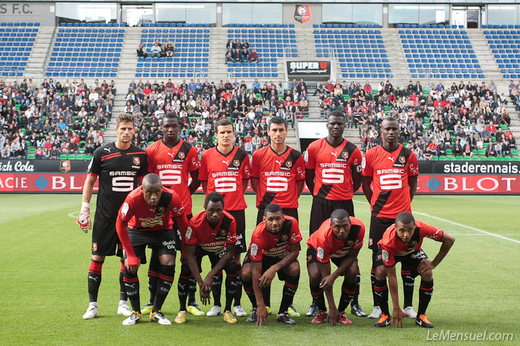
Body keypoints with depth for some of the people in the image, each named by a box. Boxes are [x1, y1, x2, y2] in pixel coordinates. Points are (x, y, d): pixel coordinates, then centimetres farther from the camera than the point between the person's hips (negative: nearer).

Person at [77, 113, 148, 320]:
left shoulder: (140, 155, 4)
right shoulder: (102, 153, -3)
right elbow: (90, 181, 3)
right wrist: (84, 210, -3)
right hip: (105, 215, -2)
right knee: (98, 257, 0)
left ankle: (123, 302, 16)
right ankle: (92, 304, 10)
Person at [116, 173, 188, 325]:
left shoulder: (171, 198, -33)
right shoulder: (133, 199, -35)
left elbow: (183, 223, -15)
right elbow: (120, 225, -20)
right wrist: (131, 255, -21)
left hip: (163, 231, 0)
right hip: (137, 230, 0)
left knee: (168, 265, -16)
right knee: (129, 266, -14)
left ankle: (156, 312, 1)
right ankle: (136, 313, 4)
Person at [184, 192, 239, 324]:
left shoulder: (230, 221, -32)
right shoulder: (195, 222, -34)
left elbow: (230, 252, -25)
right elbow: (189, 254, -30)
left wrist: (211, 275, -33)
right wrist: (201, 283, -36)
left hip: (219, 249, 1)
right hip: (199, 248, -1)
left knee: (232, 268, -25)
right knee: (187, 269, -27)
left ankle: (227, 311, -8)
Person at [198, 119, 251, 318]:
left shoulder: (241, 156, 3)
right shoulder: (207, 156, 3)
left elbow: (245, 181, 11)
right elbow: (204, 182, 10)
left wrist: (234, 198, 2)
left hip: (236, 211, 0)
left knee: (236, 256, 2)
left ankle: (237, 304, 10)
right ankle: (216, 304, 13)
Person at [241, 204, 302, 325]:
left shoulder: (291, 223, -33)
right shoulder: (258, 234, -36)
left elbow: (294, 252, -21)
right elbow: (256, 271, -36)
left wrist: (274, 268, -38)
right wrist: (260, 305, -38)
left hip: (283, 255, 1)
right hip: (262, 254, -1)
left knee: (294, 269, -31)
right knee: (246, 274, -30)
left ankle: (283, 312, -13)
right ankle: (256, 310, -2)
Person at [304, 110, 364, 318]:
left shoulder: (352, 150, 3)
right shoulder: (314, 148, 3)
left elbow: (357, 180, 11)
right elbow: (308, 176, 11)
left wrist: (344, 195, 10)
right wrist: (320, 194, 10)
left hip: (344, 205, 0)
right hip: (320, 205, 0)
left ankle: (354, 302, 8)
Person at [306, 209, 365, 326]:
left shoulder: (358, 228, -37)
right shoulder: (324, 236, -42)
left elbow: (352, 256, -20)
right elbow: (325, 274, -35)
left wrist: (334, 276, -36)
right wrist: (332, 307, -34)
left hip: (344, 250, 2)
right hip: (316, 247, -2)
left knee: (352, 272, -26)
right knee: (315, 275, -29)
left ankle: (341, 311, -4)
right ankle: (321, 311, -1)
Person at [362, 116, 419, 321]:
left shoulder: (408, 155, 3)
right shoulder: (371, 155, 1)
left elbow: (413, 184, 12)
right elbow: (365, 184, 10)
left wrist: (404, 204, 5)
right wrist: (375, 204, 5)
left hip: (403, 214, 1)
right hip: (380, 215, 0)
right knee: (377, 259, 2)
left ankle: (408, 306, 12)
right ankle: (377, 306, 9)